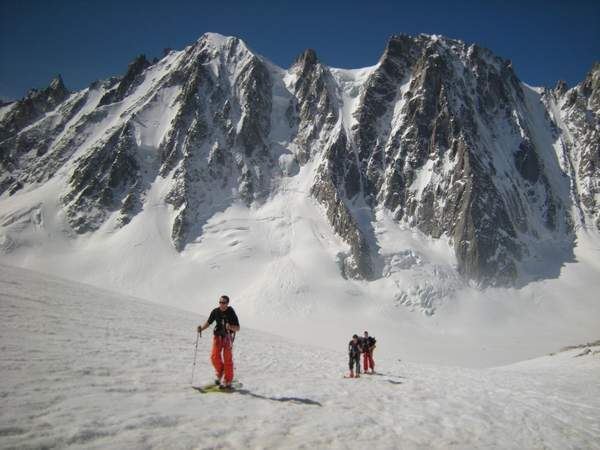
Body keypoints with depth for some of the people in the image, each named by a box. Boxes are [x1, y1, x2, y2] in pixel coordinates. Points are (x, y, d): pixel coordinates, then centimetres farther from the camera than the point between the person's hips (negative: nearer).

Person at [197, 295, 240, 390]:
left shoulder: (231, 313, -12)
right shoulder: (215, 311, -3)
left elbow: (238, 328, -10)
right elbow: (208, 322, 10)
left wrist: (230, 327, -30)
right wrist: (202, 328, -7)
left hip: (228, 337, -3)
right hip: (217, 336, 3)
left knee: (227, 359, -3)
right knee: (214, 356, -10)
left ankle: (228, 382, 7)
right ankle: (219, 373, 18)